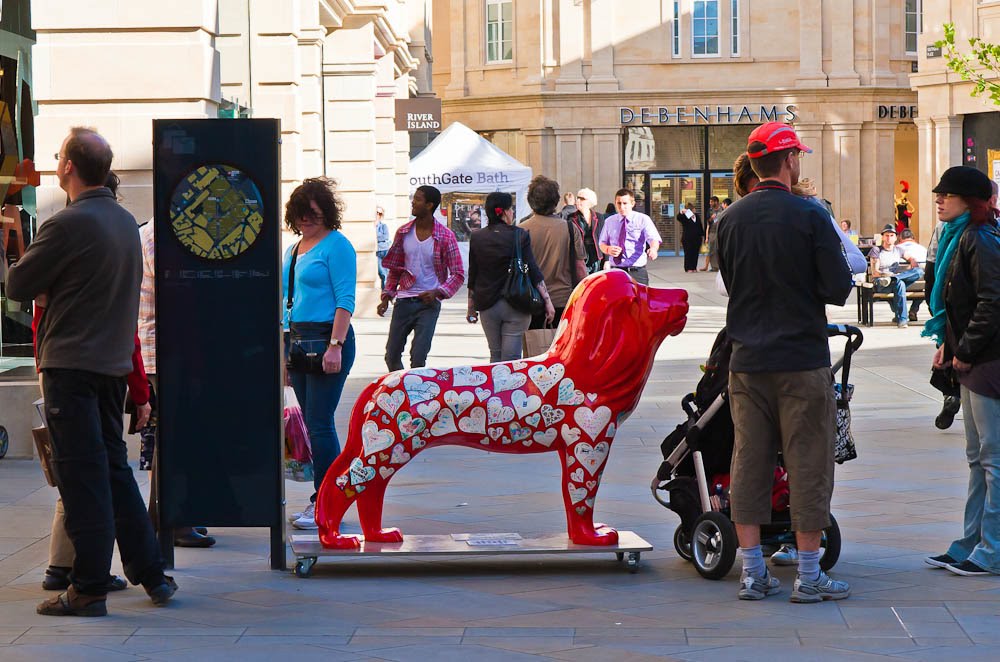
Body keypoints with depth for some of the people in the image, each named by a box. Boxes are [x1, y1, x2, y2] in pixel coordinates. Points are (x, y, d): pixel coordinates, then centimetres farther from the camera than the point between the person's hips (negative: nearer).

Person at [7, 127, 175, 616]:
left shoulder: (68, 224, -15)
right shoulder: (126, 222, 10)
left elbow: (18, 286, -10)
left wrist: (27, 258, 10)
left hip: (71, 363, -8)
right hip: (114, 361, 8)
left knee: (81, 475, -3)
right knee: (114, 467, 16)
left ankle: (89, 589, 1)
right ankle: (152, 575, 18)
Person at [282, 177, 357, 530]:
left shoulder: (336, 245, -8)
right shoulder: (293, 249, 17)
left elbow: (345, 300, -14)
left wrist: (335, 345, -21)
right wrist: (287, 349, 18)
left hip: (327, 339, -8)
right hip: (298, 340, 9)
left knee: (320, 424, -9)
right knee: (312, 424, 10)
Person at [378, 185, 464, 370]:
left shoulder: (446, 237, -6)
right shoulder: (403, 233, 6)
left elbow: (458, 274, -3)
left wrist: (438, 292, -17)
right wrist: (386, 297, 4)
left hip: (428, 303, -4)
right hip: (403, 302, 4)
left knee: (418, 358, -11)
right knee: (391, 356, 8)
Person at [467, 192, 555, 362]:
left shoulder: (477, 238, 0)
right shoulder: (520, 236, -8)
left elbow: (472, 276, 5)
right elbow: (534, 272, -8)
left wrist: (471, 308, 13)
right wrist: (547, 301, -2)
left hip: (487, 306, 3)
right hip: (516, 307, -3)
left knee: (495, 354, 15)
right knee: (511, 357, -2)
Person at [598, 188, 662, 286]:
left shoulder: (643, 219, 1)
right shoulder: (609, 221, 13)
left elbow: (653, 239, -13)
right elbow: (602, 243, 18)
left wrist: (653, 249, -37)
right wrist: (608, 249, -7)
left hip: (637, 271, -3)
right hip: (615, 270, 3)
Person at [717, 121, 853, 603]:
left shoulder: (730, 218, 4)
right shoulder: (809, 216, -12)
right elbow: (838, 289, -12)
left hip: (746, 360, 5)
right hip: (802, 358, -5)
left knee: (749, 462, 8)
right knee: (808, 464, 2)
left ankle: (752, 572, 11)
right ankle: (809, 576, 5)